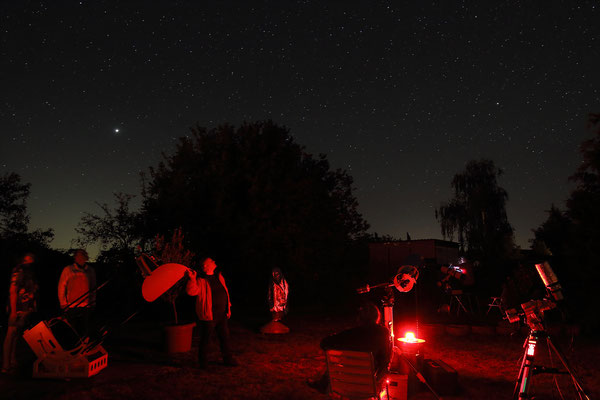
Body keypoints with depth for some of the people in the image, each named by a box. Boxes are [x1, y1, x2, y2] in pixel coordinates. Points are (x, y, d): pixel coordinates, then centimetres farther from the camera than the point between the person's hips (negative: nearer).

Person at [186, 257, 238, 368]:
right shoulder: (200, 280, -6)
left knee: (225, 337, 14)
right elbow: (191, 291, -22)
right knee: (205, 339, 4)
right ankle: (203, 362, 21)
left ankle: (228, 359, 29)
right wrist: (192, 279, -34)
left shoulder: (219, 277, 11)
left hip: (222, 315, 6)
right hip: (208, 316, -6)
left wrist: (228, 307, 19)